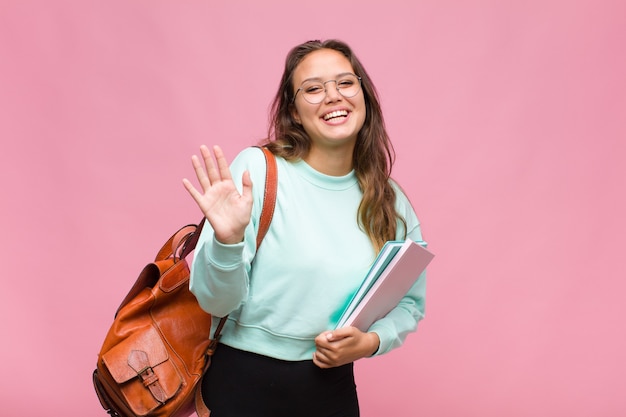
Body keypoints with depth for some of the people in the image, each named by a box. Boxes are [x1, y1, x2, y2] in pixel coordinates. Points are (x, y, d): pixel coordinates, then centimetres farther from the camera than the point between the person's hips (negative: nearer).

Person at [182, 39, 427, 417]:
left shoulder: (391, 202, -1)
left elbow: (410, 303, 10)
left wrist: (371, 341, -8)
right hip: (243, 384, -3)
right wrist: (228, 241, -30)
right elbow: (217, 302, -12)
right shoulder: (257, 168, -12)